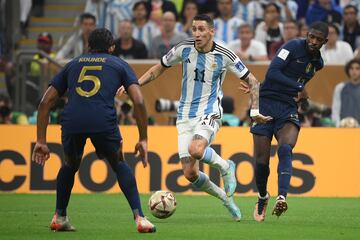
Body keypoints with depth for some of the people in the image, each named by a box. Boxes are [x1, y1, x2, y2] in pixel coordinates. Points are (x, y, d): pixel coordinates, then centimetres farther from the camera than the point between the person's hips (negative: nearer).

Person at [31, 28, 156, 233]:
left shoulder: (73, 64, 30)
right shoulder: (119, 65, 24)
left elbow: (46, 102, 23)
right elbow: (139, 102, 10)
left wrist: (41, 141, 24)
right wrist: (143, 140, 14)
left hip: (72, 122, 2)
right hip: (104, 122, -2)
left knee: (70, 165, 32)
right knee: (119, 165, 22)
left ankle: (60, 218, 32)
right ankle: (139, 218, 10)